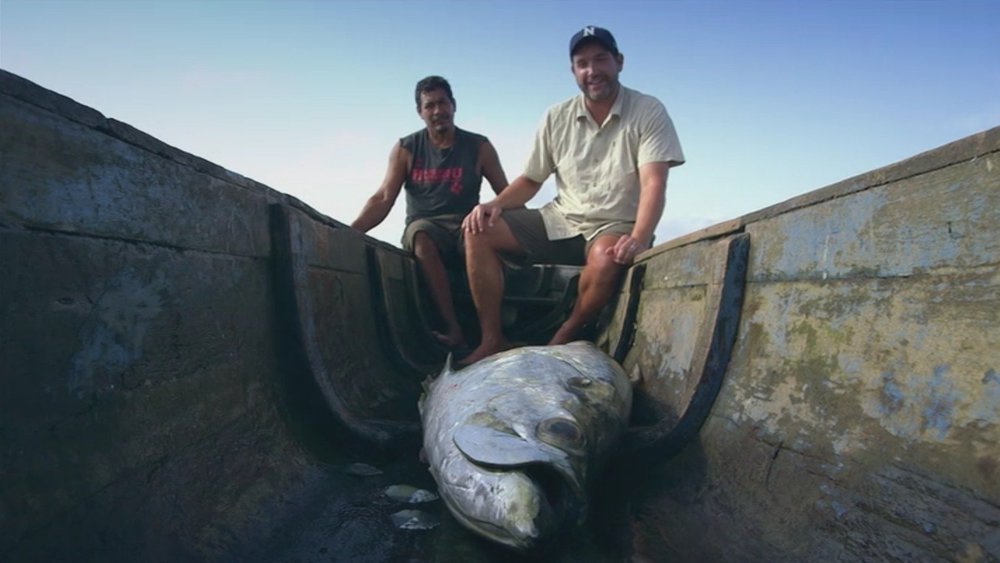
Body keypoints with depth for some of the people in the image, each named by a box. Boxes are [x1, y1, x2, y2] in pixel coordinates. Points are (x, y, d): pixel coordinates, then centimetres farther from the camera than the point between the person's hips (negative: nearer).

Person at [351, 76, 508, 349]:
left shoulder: (478, 146, 6)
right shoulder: (405, 149, 6)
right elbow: (383, 199, -1)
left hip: (466, 229, 0)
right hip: (425, 229, 0)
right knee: (420, 234, -37)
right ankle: (453, 329, -38)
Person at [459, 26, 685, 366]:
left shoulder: (648, 112, -6)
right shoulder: (557, 117, 6)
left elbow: (653, 184, -18)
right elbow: (530, 180, 10)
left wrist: (639, 238, -35)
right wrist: (496, 204, -11)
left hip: (616, 226, -4)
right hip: (559, 222, 4)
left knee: (607, 257, -40)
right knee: (478, 230, -12)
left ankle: (564, 340, -14)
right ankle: (492, 339, -11)